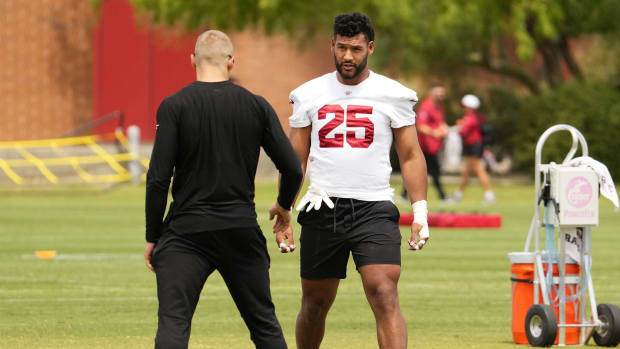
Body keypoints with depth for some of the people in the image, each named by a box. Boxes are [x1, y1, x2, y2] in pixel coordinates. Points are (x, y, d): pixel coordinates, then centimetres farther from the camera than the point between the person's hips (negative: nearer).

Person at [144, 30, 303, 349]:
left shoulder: (174, 106, -5)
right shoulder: (257, 106, 2)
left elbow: (158, 179, -9)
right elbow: (293, 169, 3)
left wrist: (152, 237, 1)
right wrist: (284, 207, 24)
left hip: (186, 231, -3)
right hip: (242, 231, 3)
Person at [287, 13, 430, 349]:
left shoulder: (392, 95, 3)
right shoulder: (309, 95, 9)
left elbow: (410, 156, 5)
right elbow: (295, 158, 14)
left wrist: (420, 212, -3)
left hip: (374, 209, -2)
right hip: (322, 209, 3)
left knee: (385, 297, -18)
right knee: (314, 304, 11)